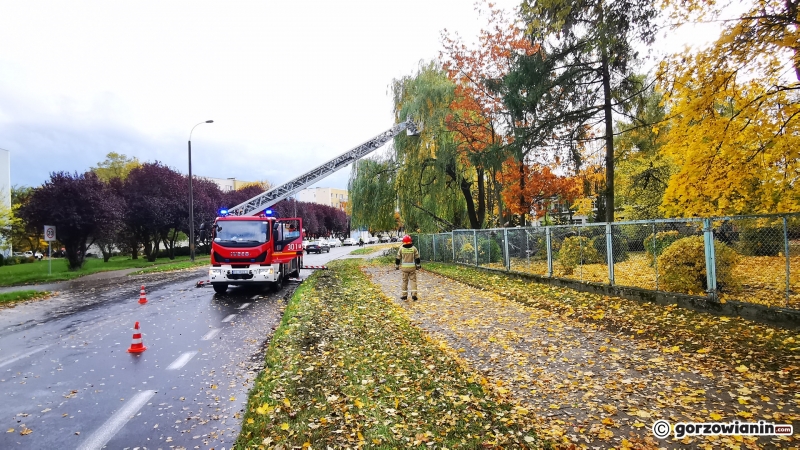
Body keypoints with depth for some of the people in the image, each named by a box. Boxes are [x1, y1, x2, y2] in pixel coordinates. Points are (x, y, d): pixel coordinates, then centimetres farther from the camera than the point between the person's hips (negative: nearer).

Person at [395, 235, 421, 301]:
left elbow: (398, 258, 2)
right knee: (413, 280, 4)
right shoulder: (414, 248, -3)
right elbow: (417, 258, 1)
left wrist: (396, 266, 12)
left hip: (404, 267, 1)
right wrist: (418, 265, 11)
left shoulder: (401, 248, -3)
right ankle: (414, 294, -2)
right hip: (412, 267, 0)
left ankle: (404, 295, 13)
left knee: (404, 281, 9)